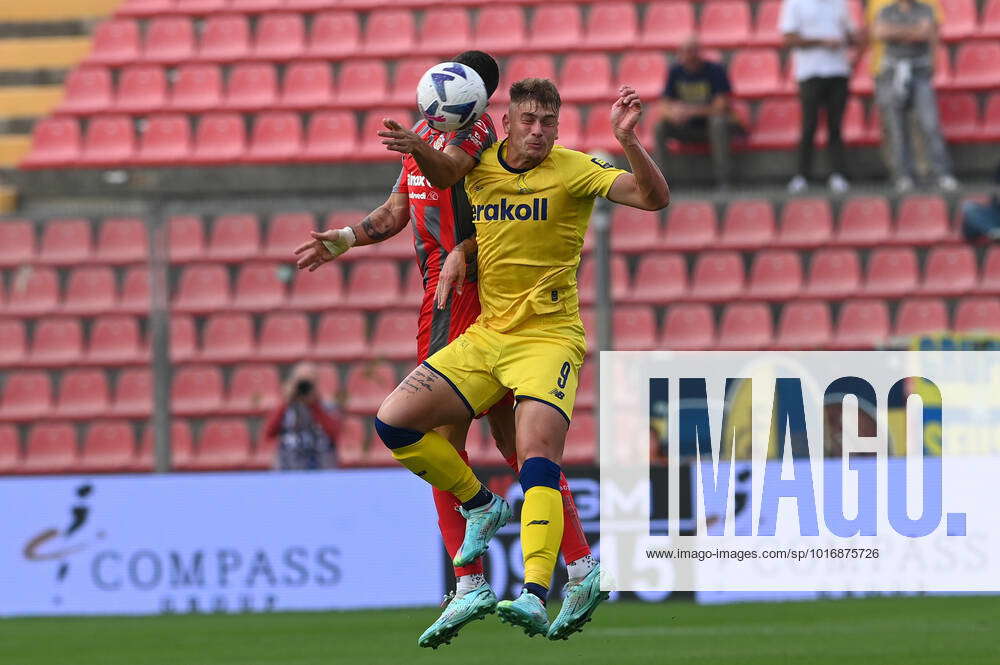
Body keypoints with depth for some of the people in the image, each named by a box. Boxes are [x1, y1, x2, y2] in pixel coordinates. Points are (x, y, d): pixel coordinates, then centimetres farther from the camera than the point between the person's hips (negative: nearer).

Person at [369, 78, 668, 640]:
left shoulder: (574, 170, -7)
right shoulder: (479, 167, 6)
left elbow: (654, 198, -18)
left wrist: (628, 141, -33)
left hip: (550, 337, -5)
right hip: (485, 337, 6)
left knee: (538, 459, -24)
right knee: (393, 421, -5)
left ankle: (536, 597, -34)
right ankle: (482, 507, 15)